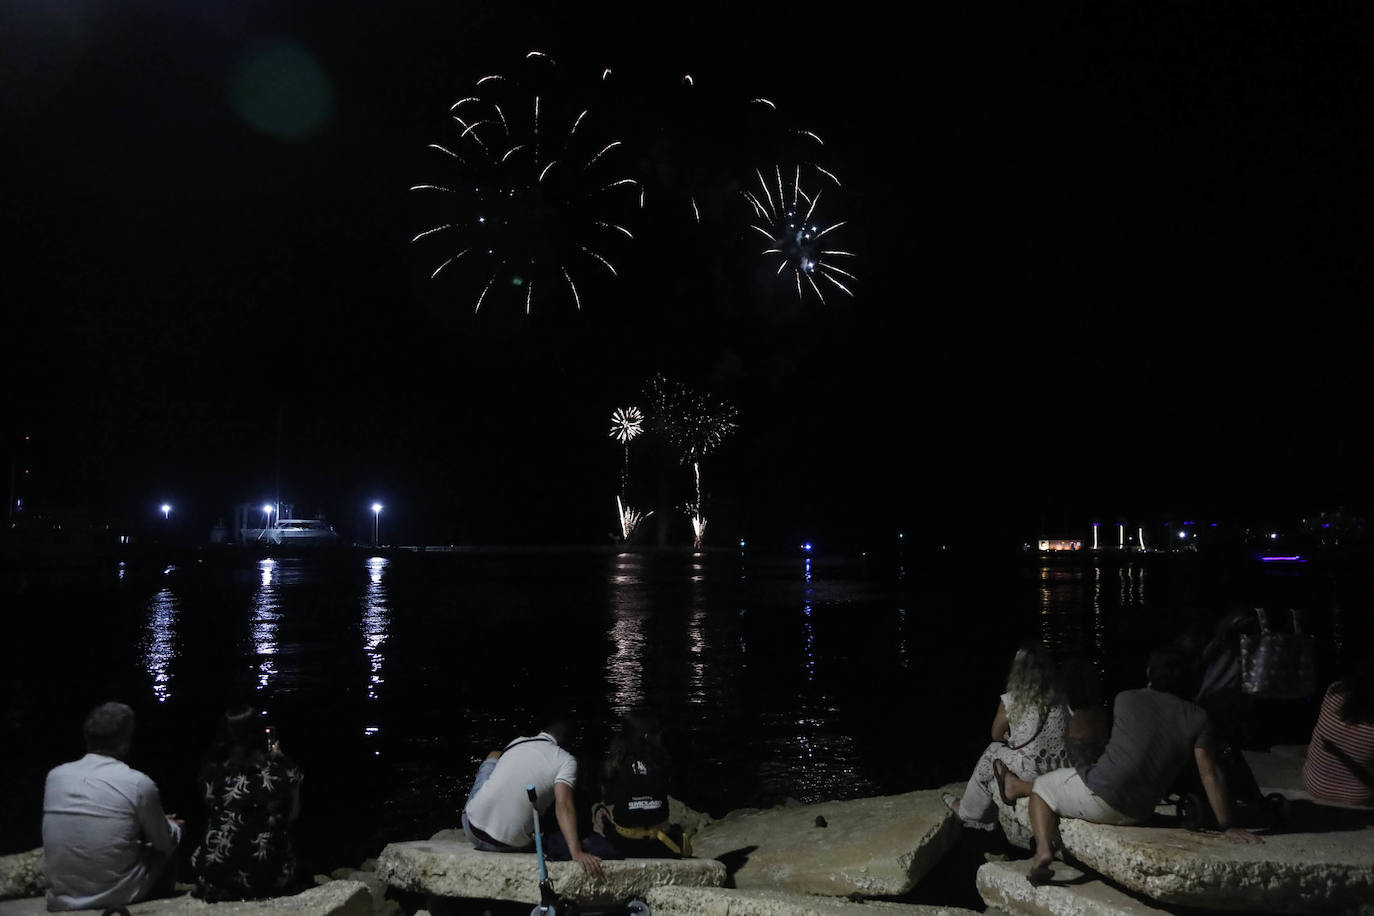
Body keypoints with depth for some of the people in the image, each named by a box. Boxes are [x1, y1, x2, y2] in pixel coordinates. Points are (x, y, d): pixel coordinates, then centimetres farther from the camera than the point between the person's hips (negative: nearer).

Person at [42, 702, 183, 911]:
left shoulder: (55, 776, 0)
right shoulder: (138, 783, -12)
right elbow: (166, 844, 2)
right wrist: (172, 826, 27)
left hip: (62, 899, 4)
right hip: (117, 895, -4)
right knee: (165, 848, 22)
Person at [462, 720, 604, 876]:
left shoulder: (516, 742, 11)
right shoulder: (567, 760, -3)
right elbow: (563, 806, -19)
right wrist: (576, 852, -26)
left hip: (472, 829, 2)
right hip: (510, 845, -2)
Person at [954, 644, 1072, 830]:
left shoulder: (1011, 701, -12)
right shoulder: (1059, 699, 0)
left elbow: (997, 735, 4)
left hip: (1030, 772, -5)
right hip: (1061, 769, 5)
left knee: (992, 751, 22)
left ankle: (968, 813, 38)